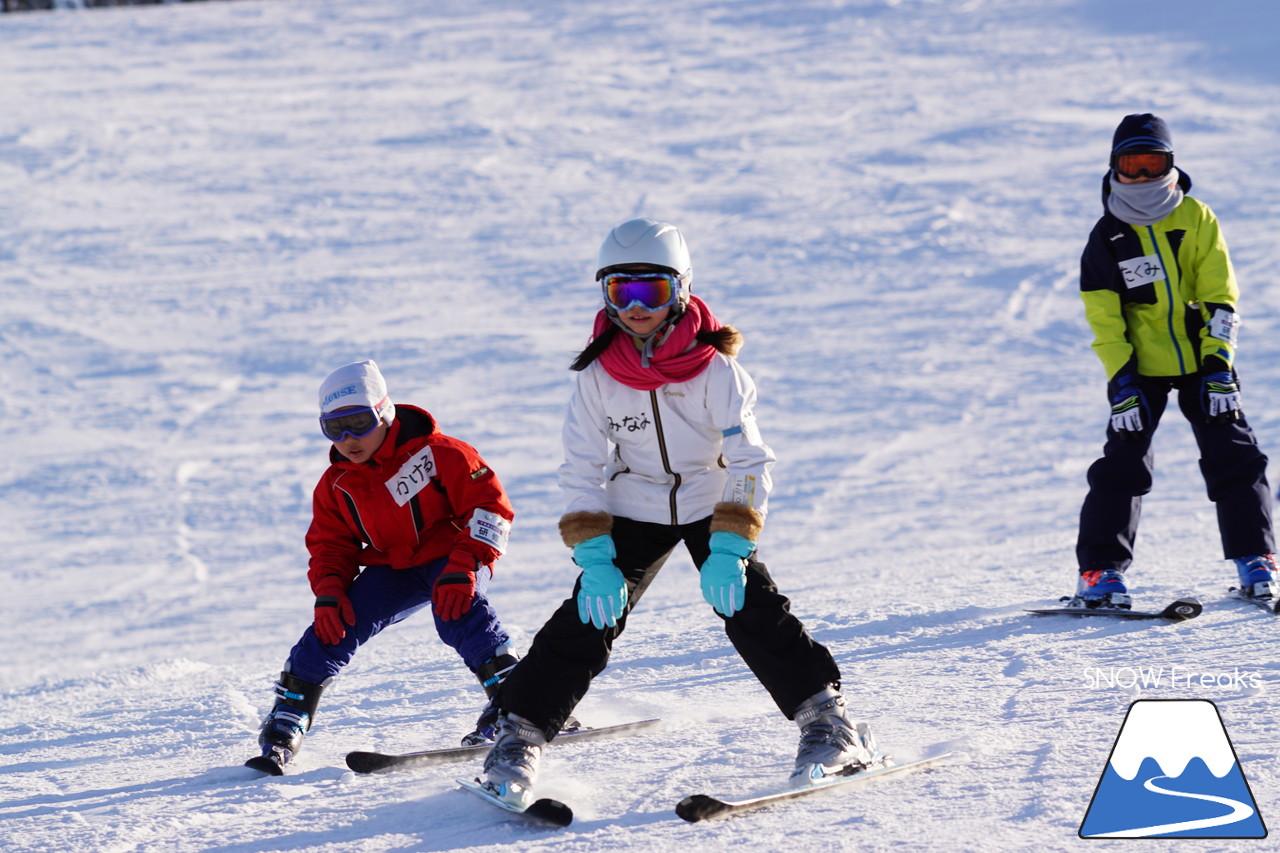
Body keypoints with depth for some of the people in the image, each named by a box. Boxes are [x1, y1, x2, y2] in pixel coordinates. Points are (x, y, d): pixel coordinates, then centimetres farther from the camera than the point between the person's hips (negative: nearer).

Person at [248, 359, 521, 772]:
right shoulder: (336, 486, 1)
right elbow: (330, 545, 11)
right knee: (334, 625, -13)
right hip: (393, 569, 5)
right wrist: (328, 591, -10)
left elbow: (489, 506, -17)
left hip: (453, 557, -5)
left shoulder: (436, 452, -17)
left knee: (455, 610, -36)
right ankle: (286, 721, -5)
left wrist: (464, 568, -27)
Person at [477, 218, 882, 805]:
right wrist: (594, 558, -20)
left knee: (753, 613, -14)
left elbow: (749, 463, -18)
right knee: (588, 620, -10)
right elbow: (581, 472, -9)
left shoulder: (713, 368, -19)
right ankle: (520, 732, -4)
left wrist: (728, 550, -27)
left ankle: (827, 718, -4)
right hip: (633, 512, 1)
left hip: (709, 507, -1)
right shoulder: (598, 376, -13)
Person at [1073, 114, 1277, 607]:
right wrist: (1120, 383, -12)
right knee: (1122, 465, -7)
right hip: (1142, 366, -1)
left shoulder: (1196, 219, -1)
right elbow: (1104, 320, -2)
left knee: (1234, 459, -2)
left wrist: (1219, 367, -11)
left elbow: (1220, 298, -3)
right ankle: (1100, 570, -3)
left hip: (1200, 360, 1)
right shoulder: (1107, 238, -1)